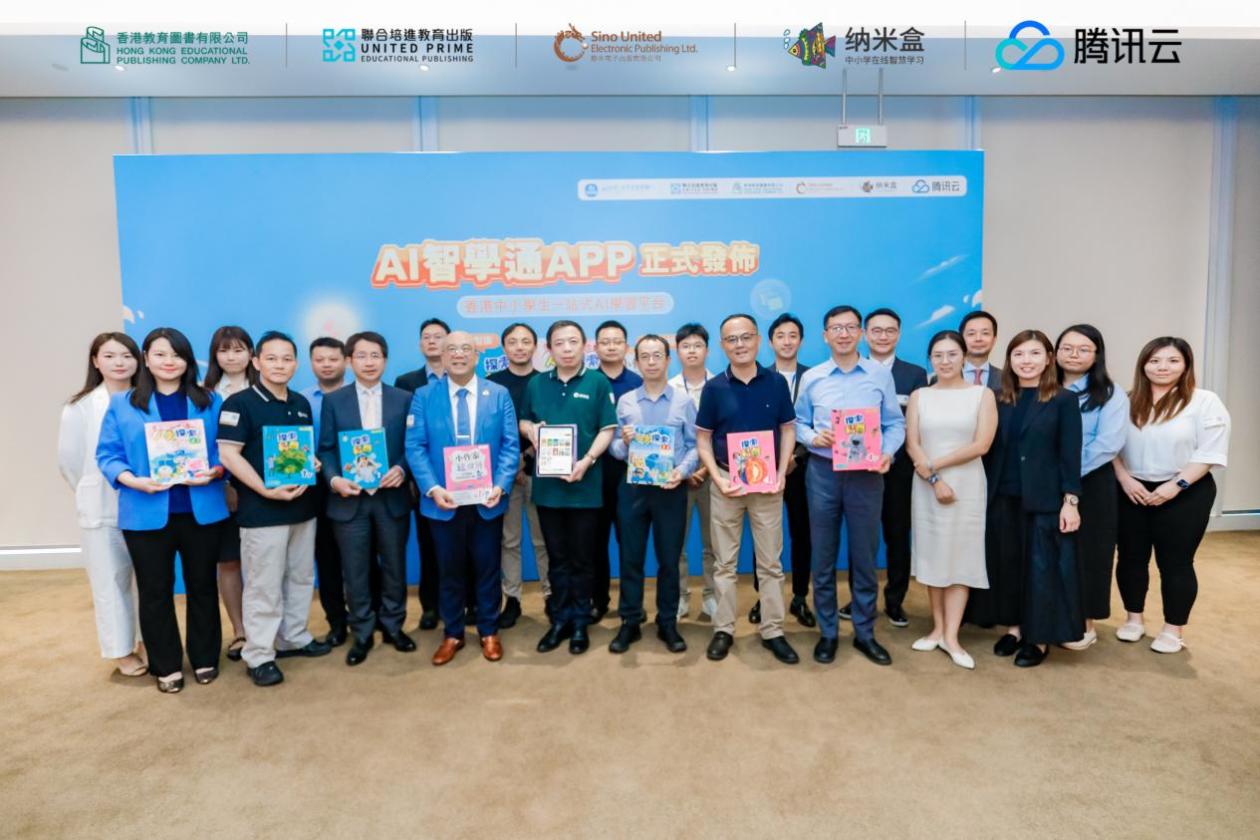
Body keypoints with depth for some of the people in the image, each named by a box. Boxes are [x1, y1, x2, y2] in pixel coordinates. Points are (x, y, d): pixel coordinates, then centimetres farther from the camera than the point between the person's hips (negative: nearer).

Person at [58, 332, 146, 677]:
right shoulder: (80, 407, -6)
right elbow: (68, 460, 1)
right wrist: (96, 495, 6)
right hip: (103, 511, -1)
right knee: (111, 582, 8)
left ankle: (146, 641, 26)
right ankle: (121, 651, 22)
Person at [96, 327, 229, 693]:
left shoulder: (210, 401, 6)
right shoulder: (123, 404, 4)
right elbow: (107, 454, 0)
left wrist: (214, 472, -17)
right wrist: (134, 481, -18)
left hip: (201, 510, 1)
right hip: (146, 513, 0)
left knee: (202, 586, 12)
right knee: (155, 591, 9)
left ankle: (205, 659, 27)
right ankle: (166, 666, 24)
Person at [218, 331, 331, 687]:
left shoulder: (302, 404, 11)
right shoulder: (239, 403, -9)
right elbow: (229, 454, -16)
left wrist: (310, 468, -1)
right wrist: (267, 490, -21)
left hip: (303, 506, 7)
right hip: (262, 510, -7)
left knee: (301, 577, 15)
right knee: (264, 585, 0)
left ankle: (294, 638, 29)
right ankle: (259, 655, 11)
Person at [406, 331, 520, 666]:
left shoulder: (499, 394, 2)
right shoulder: (423, 396, 1)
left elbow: (511, 445, -2)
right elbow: (415, 447, -4)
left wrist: (501, 486, -15)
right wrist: (432, 488, -17)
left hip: (487, 501, 0)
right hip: (444, 501, 0)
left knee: (488, 568, 12)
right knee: (450, 570, 13)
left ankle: (489, 631, 28)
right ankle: (452, 634, 28)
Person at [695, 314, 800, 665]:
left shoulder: (777, 382, -1)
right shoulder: (714, 388, -3)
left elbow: (788, 430, 4)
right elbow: (703, 439, 1)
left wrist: (781, 473, -7)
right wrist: (718, 478, -11)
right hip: (726, 482, 0)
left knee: (770, 561, 8)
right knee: (725, 561, 8)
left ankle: (772, 631, 19)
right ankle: (723, 629, 19)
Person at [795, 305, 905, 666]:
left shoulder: (881, 375, 1)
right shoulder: (811, 378, 3)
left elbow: (895, 423, 2)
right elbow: (798, 423, 7)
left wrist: (887, 453, -15)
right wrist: (813, 437, -13)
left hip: (867, 474, 0)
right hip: (823, 472, 1)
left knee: (865, 556, 8)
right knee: (823, 557, 8)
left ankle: (865, 633, 23)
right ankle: (827, 632, 22)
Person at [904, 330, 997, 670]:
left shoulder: (982, 394, 0)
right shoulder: (919, 396, 6)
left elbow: (981, 445, -9)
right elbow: (912, 445, -1)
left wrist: (935, 464, -12)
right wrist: (934, 480, -13)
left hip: (967, 486, -2)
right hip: (927, 487, 2)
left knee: (960, 556, 2)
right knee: (932, 554, 7)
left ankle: (951, 636, 6)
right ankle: (938, 628, 18)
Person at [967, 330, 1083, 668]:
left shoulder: (1064, 400, -3)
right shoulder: (1000, 400, 7)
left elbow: (1070, 455, -6)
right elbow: (992, 450, 6)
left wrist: (1070, 501, -12)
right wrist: (986, 494, 2)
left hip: (1044, 499, -4)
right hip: (1003, 498, 4)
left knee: (1042, 566, 3)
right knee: (1006, 563, 10)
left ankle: (1039, 637, 15)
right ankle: (1014, 627, 25)